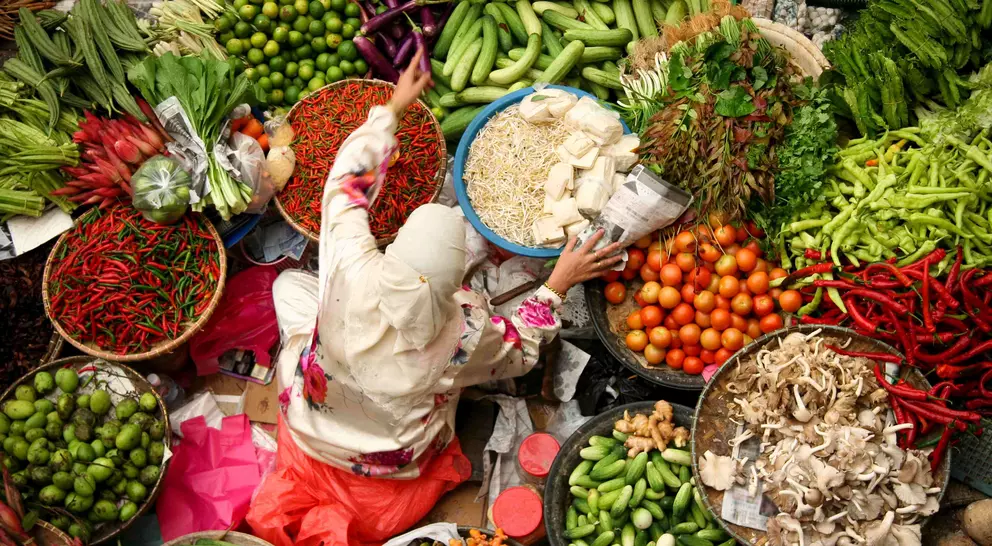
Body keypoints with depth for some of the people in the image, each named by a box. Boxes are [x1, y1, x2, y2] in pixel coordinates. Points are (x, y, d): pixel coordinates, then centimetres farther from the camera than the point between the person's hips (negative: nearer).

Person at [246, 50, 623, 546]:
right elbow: (519, 351, -8)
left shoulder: (353, 270, -33)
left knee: (290, 282, 19)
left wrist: (392, 107, 0)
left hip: (310, 429, 1)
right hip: (394, 467, -1)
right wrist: (557, 285, -6)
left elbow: (349, 181, -13)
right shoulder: (466, 333, -34)